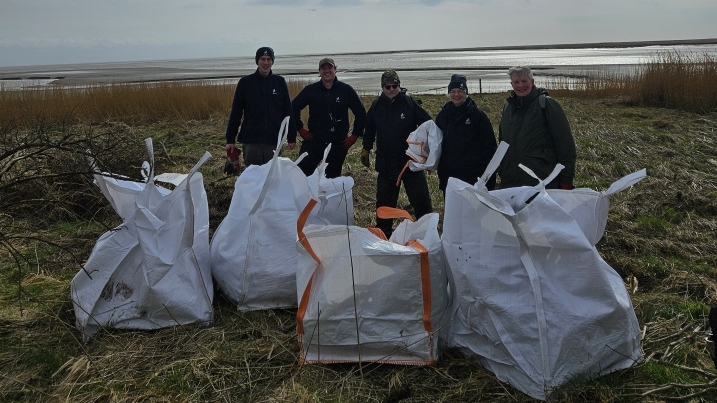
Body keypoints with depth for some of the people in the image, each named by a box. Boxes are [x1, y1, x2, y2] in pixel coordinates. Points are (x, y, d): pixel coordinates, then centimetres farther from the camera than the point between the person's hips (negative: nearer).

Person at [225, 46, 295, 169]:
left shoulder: (279, 82, 5)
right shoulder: (245, 82, 2)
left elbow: (288, 110, 6)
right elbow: (236, 112, 3)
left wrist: (292, 136, 4)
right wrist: (230, 139, 1)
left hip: (274, 140, 1)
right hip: (251, 140, -1)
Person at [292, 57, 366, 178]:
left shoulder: (346, 90, -1)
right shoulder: (310, 90, 2)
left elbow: (361, 113, 5)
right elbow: (294, 108, 11)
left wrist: (355, 135, 2)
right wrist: (300, 128, 5)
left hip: (338, 144, 0)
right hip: (314, 141, 0)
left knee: (333, 177, 9)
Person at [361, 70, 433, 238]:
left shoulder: (409, 103, -8)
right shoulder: (377, 105, 3)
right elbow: (369, 129, 16)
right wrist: (366, 149, 18)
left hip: (410, 160, -3)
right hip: (386, 162, 3)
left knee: (420, 198, 2)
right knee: (384, 199, 11)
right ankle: (383, 230, 26)